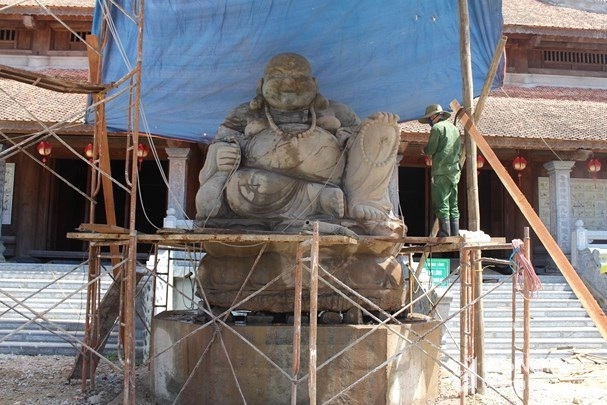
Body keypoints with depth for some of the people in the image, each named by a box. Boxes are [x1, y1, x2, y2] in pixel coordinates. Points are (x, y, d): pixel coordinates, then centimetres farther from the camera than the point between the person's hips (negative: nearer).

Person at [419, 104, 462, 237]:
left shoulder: (437, 128, -5)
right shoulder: (455, 128, 19)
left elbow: (429, 150, -8)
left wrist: (424, 149, 13)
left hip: (441, 171, -7)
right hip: (454, 171, 8)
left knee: (442, 205, -8)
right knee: (453, 206, 9)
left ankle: (445, 235, -11)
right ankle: (455, 235, 9)